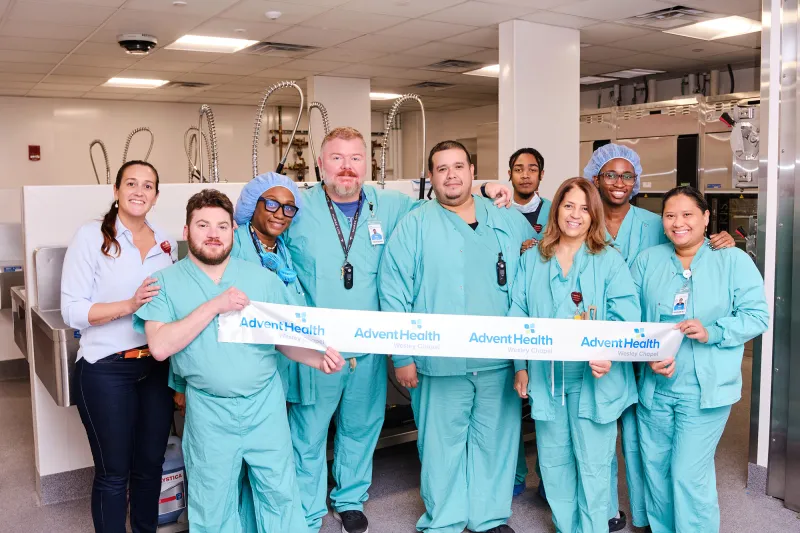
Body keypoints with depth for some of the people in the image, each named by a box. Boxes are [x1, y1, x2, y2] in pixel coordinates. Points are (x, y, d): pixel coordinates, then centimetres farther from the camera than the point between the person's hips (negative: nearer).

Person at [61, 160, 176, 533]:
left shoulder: (166, 242, 6)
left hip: (157, 366, 5)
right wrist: (129, 305, -25)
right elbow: (72, 311, -13)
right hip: (106, 370, -5)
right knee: (114, 471, 8)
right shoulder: (91, 236, -8)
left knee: (151, 463, 16)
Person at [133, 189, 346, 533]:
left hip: (265, 404, 1)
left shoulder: (263, 279, 1)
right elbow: (160, 346, -16)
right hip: (209, 411, -1)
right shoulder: (166, 282, -4)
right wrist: (214, 306, -22)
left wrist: (317, 359, -15)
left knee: (281, 494, 13)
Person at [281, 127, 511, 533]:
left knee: (361, 428, 18)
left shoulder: (390, 207, 2)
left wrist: (483, 193, 3)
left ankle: (350, 500, 43)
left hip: (370, 349, 3)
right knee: (308, 435, 7)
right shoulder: (297, 210, -5)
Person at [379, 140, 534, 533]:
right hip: (440, 363, -2)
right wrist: (402, 355, -8)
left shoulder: (509, 222, 8)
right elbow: (394, 293, -4)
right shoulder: (414, 226, -1)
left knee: (495, 441, 13)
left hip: (499, 360, 3)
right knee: (442, 443, 8)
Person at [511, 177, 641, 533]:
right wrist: (520, 366, 1)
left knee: (592, 464, 4)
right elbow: (518, 317, 7)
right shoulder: (532, 260, 8)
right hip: (546, 377, 3)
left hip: (593, 377, -3)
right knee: (553, 460, 13)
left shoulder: (609, 260, 0)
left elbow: (625, 318, -9)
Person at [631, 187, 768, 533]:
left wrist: (712, 332, -20)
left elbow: (756, 316, -5)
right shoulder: (647, 261, 7)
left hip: (706, 388, -4)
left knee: (689, 476, -3)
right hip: (654, 385, 4)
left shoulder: (734, 260, -1)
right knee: (655, 469, 13)